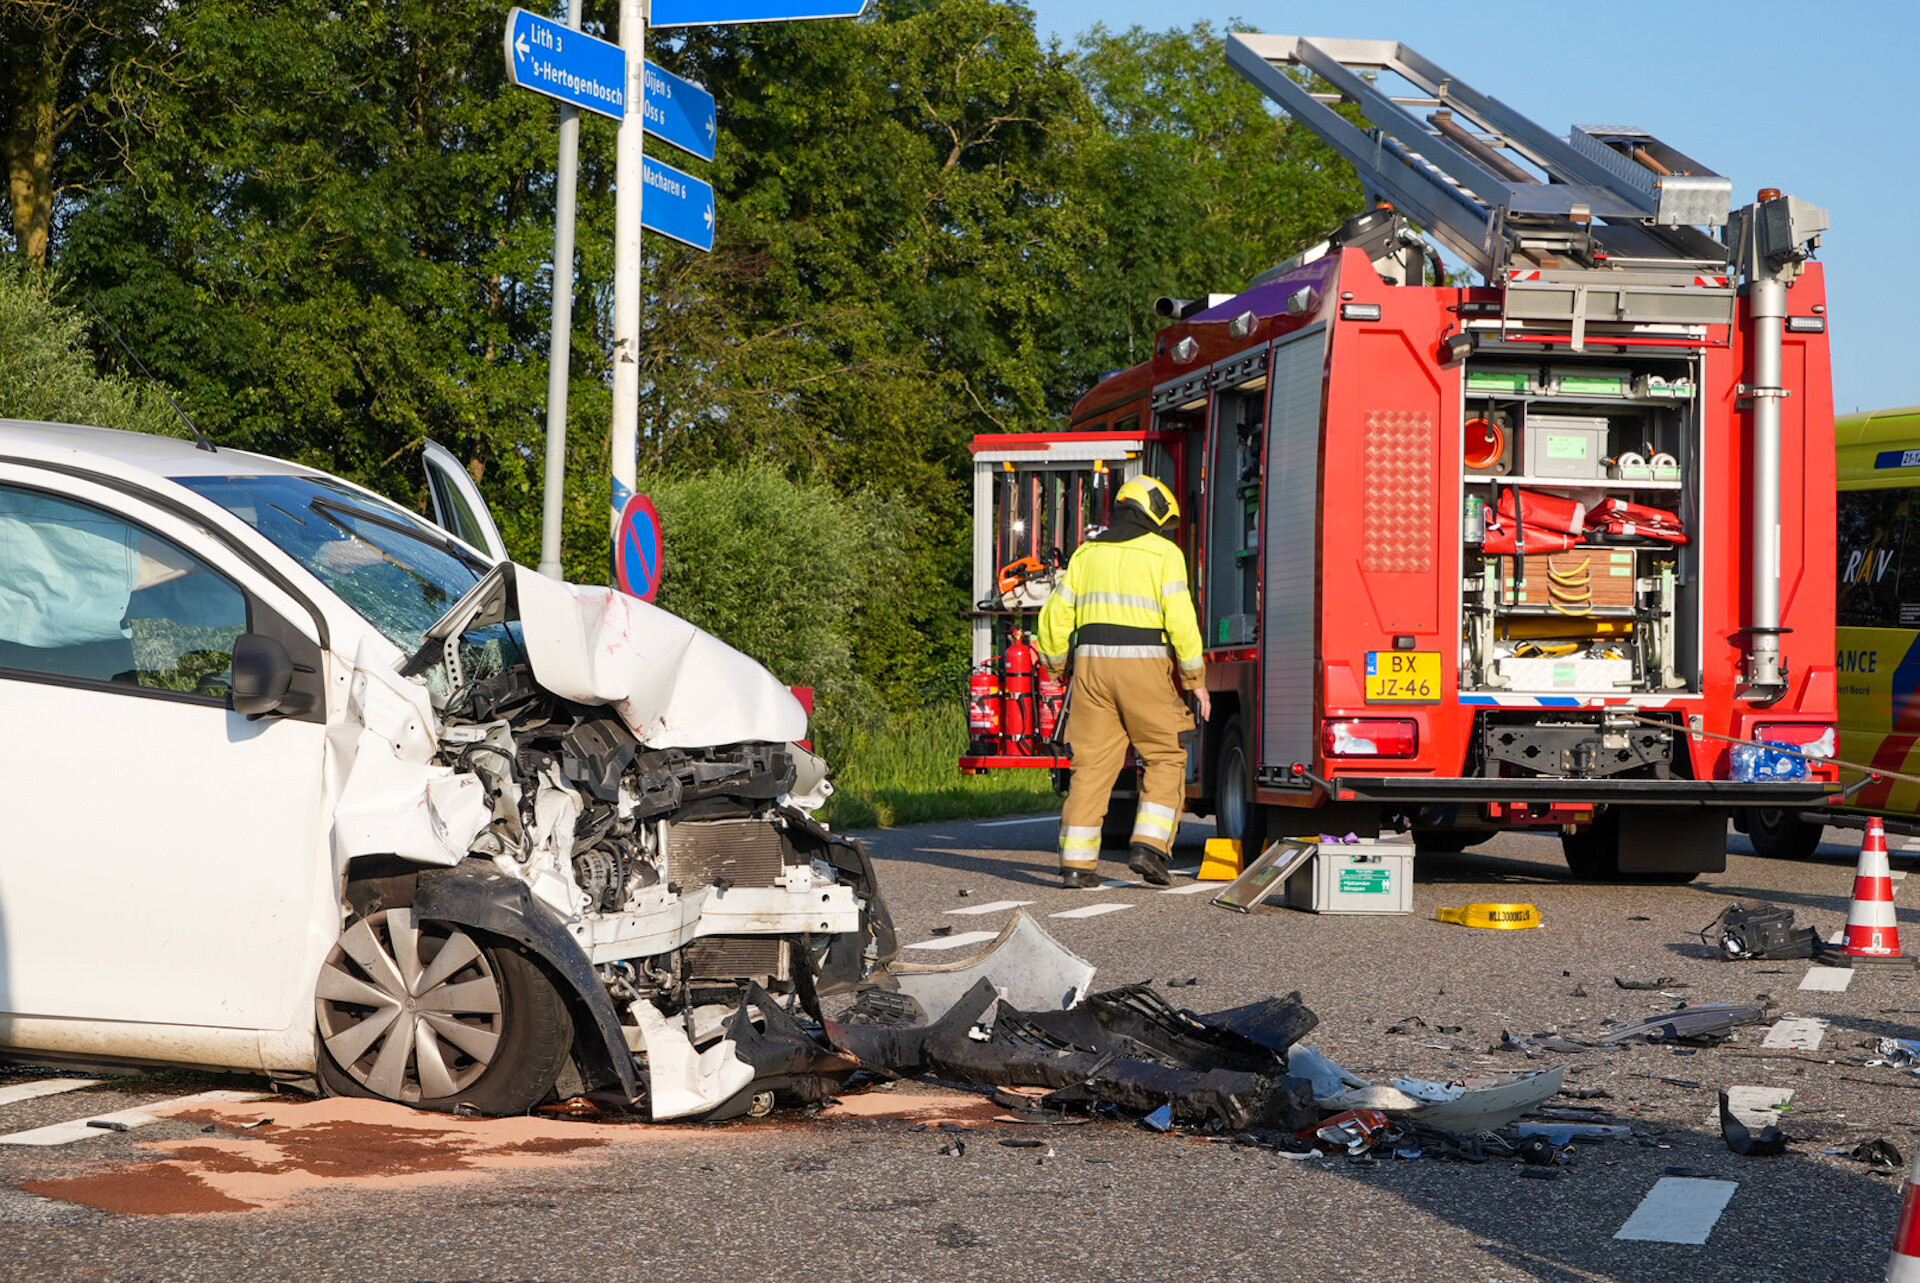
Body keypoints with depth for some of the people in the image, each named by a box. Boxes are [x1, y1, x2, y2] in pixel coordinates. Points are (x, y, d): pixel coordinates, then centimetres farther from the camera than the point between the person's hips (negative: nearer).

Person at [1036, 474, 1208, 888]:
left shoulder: (1087, 553, 13)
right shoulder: (1164, 553, -1)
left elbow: (1056, 614, 12)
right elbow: (1180, 620, -9)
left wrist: (1055, 665, 26)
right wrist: (1196, 680, -3)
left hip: (1092, 663, 4)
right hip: (1144, 665, -4)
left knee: (1092, 764, 6)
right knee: (1166, 758, 8)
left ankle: (1076, 861, 2)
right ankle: (1148, 844, -6)